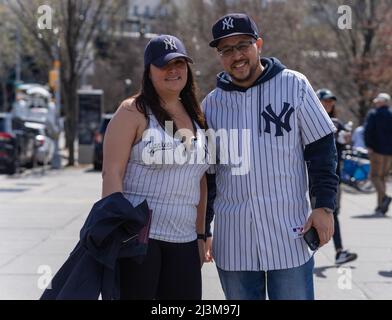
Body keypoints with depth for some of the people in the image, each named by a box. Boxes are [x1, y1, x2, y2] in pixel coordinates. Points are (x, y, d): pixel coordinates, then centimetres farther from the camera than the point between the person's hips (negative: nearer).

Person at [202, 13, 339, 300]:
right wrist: (202, 231, 11)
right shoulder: (212, 104, 7)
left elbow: (321, 147, 2)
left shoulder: (294, 85, 0)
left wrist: (324, 205, -5)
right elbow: (205, 173, 13)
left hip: (290, 233, -2)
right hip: (232, 241, 3)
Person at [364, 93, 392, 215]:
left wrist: (368, 146, -12)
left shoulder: (373, 114, -2)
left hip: (377, 149, -5)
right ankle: (380, 206, 8)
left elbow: (367, 130, -13)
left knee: (375, 176, -3)